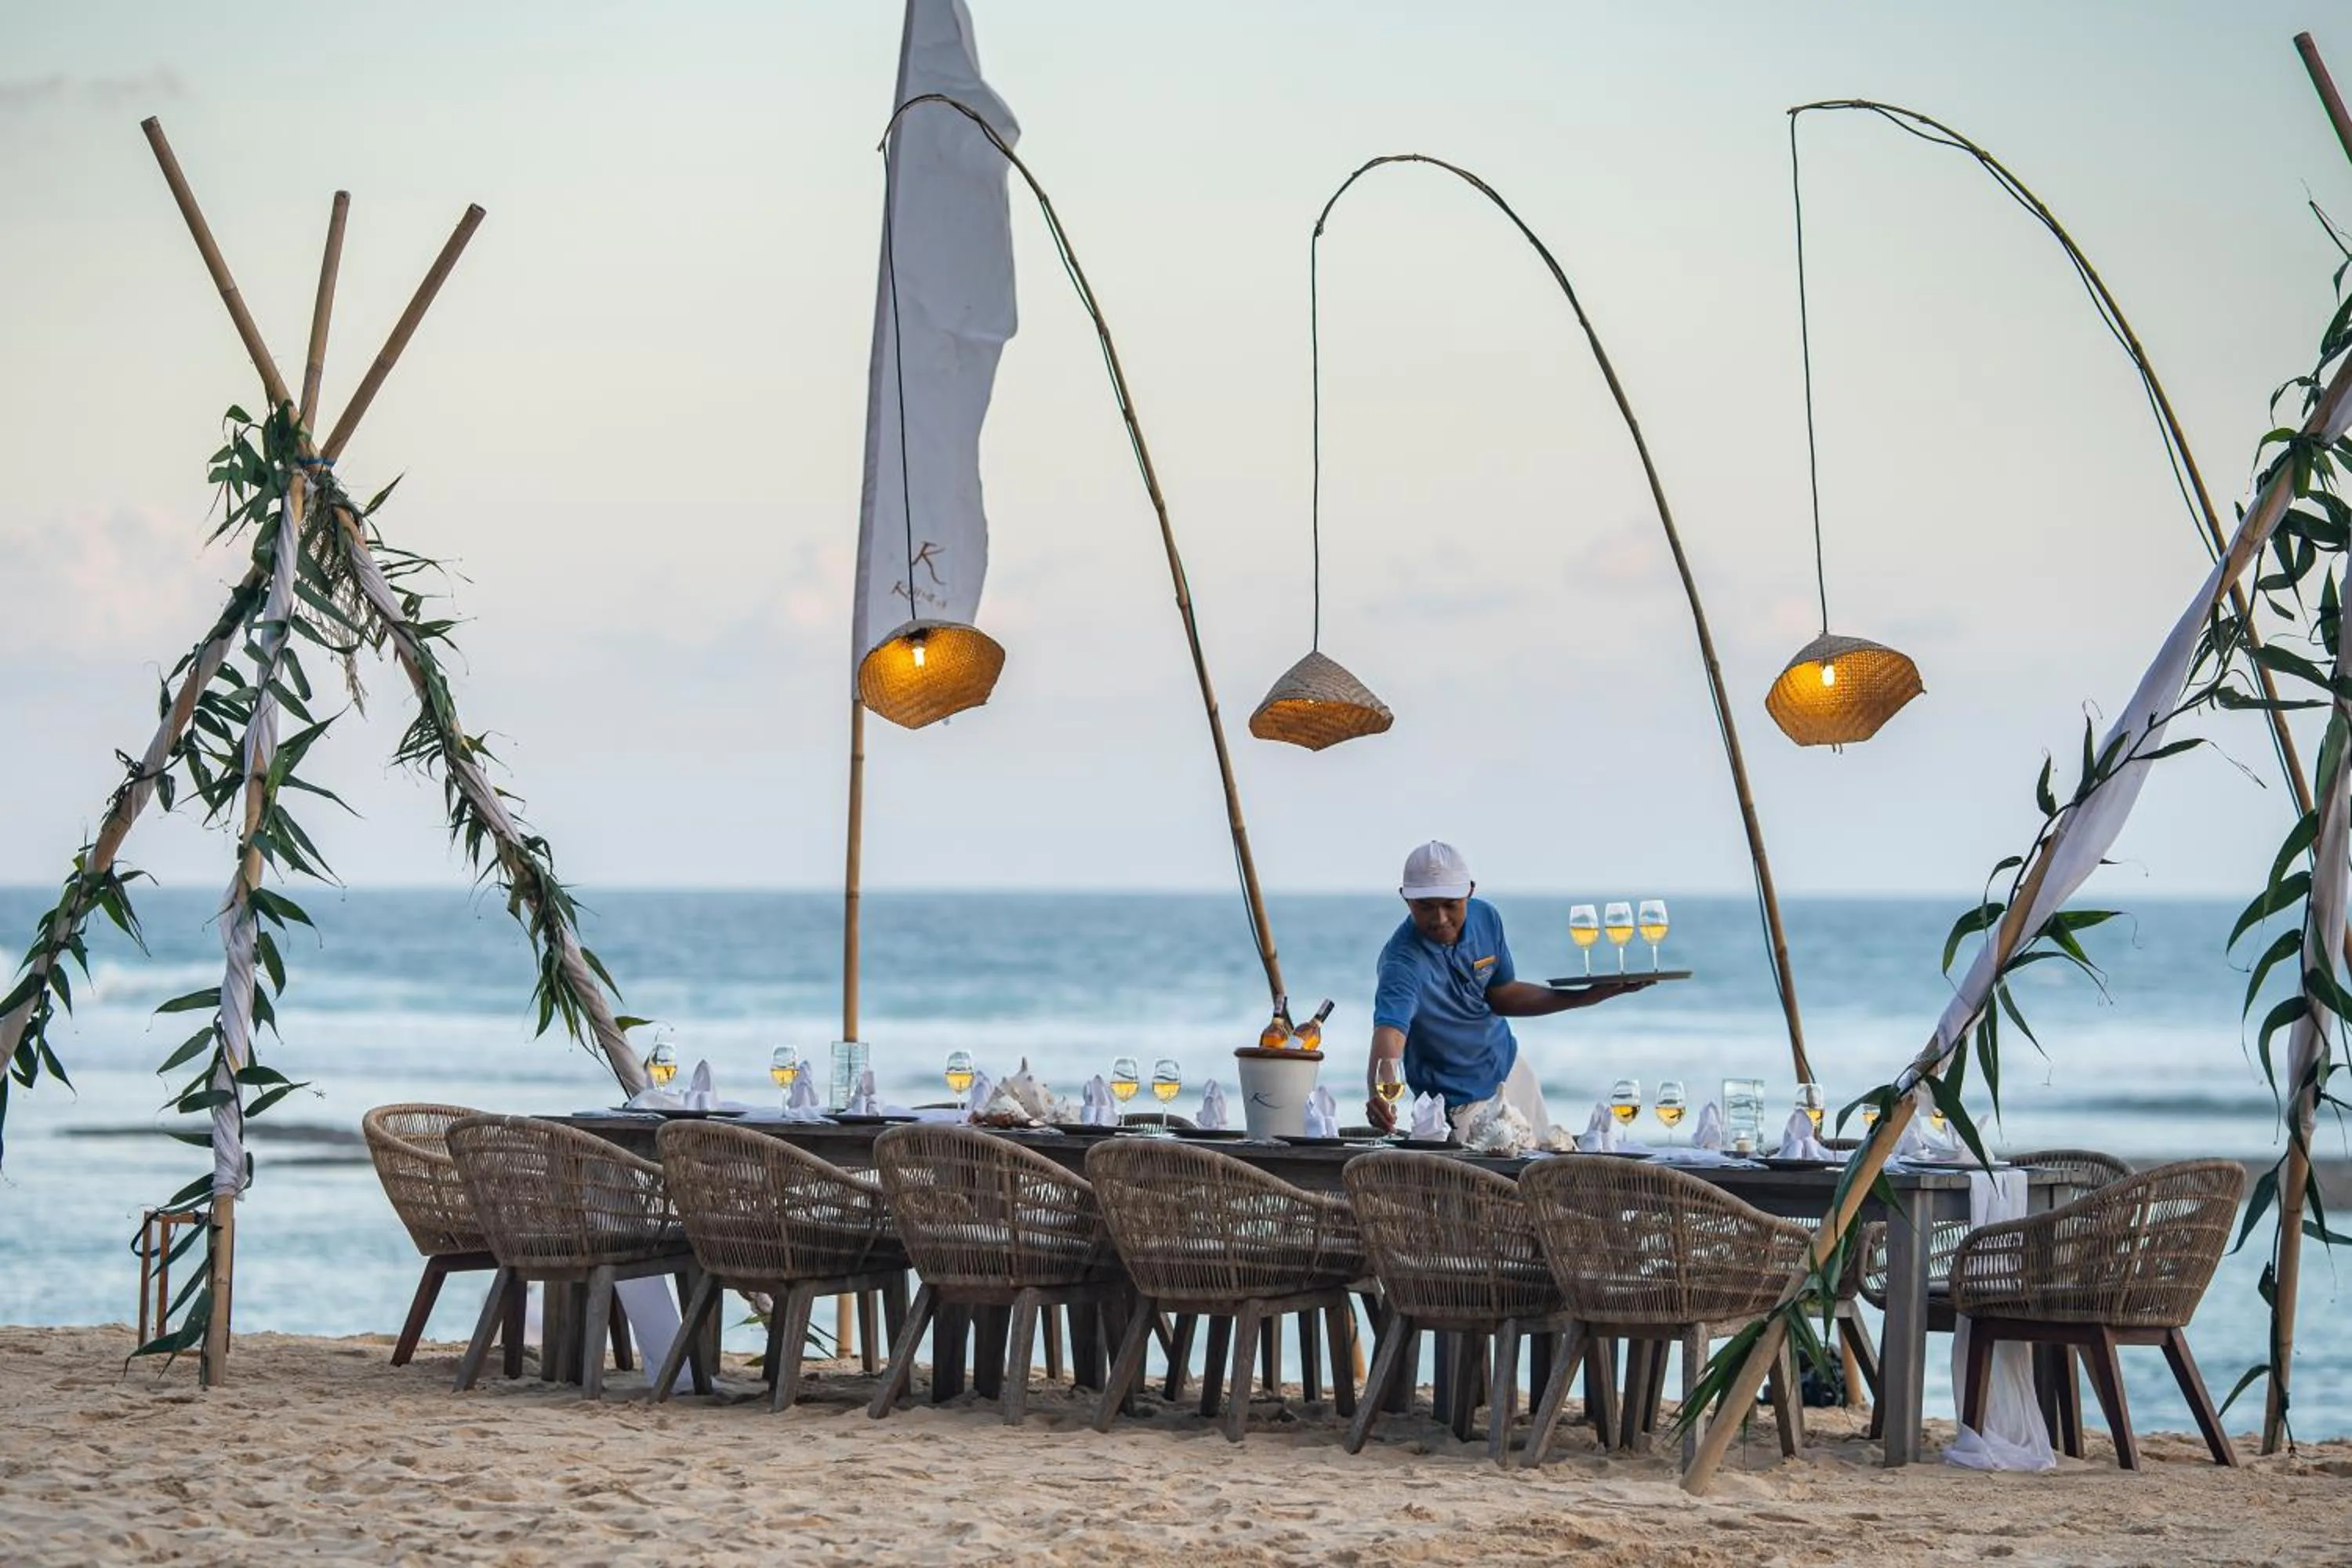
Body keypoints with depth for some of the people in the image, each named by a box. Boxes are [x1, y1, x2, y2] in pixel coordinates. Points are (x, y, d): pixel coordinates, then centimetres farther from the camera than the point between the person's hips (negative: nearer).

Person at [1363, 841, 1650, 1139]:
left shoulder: (1484, 918, -13)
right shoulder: (1404, 961, -32)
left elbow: (1502, 997, -1)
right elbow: (1389, 1032, -47)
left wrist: (1600, 993, -8)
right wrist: (1379, 1098, -68)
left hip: (1510, 1070, 6)